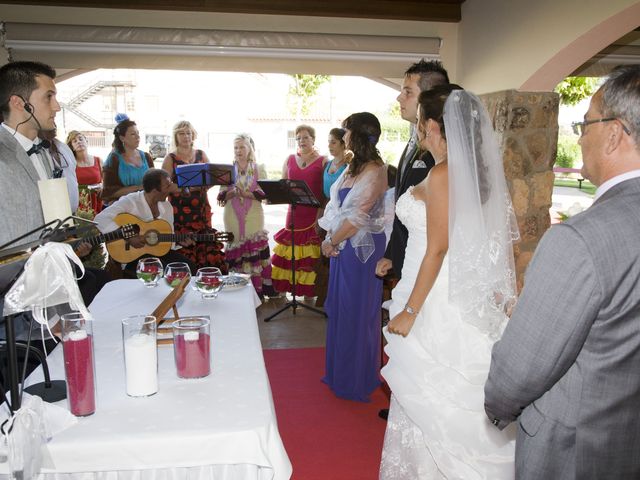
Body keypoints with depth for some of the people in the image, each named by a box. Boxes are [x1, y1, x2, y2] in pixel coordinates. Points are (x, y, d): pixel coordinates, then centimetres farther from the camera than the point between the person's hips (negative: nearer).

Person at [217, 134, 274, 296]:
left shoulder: (258, 169, 4)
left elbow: (262, 193, -5)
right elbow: (222, 195, 4)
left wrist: (244, 193, -18)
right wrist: (232, 192, -16)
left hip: (253, 215, -1)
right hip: (233, 216, 2)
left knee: (255, 249, -4)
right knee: (236, 250, 2)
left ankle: (257, 289, 3)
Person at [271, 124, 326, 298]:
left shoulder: (322, 161, 1)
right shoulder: (290, 159, 13)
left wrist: (321, 215, -13)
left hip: (314, 213, -3)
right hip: (294, 213, 3)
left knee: (309, 256, -2)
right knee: (289, 254, 5)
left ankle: (309, 292, 9)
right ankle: (282, 289, 16)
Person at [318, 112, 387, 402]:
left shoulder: (373, 171, -19)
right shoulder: (354, 166, 9)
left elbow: (356, 218, -22)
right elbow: (337, 206, 11)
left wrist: (331, 242, -11)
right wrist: (332, 239, -1)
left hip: (360, 249, -9)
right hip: (344, 246, 9)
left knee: (357, 313, 6)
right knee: (341, 309, 18)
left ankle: (356, 381, 25)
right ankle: (342, 370, 36)